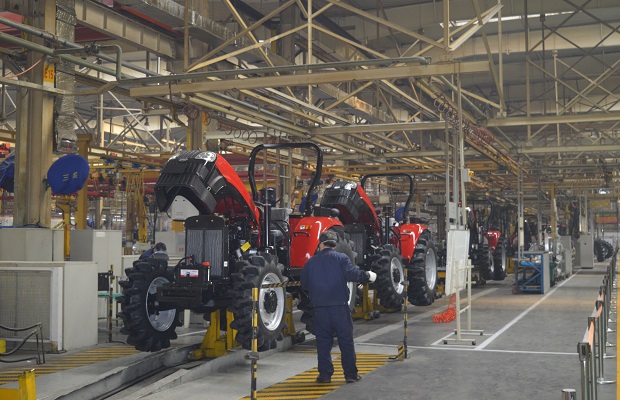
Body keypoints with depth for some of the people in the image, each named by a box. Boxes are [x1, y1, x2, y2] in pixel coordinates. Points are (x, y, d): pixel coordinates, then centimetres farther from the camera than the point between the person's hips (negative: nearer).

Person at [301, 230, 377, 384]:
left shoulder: (311, 262, 7)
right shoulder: (341, 258, -3)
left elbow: (304, 284, 12)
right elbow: (352, 274, -16)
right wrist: (368, 276, -1)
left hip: (320, 307, 2)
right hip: (340, 306, -2)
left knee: (323, 342, 9)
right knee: (346, 340, 6)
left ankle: (324, 374, 9)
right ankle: (351, 374, 9)